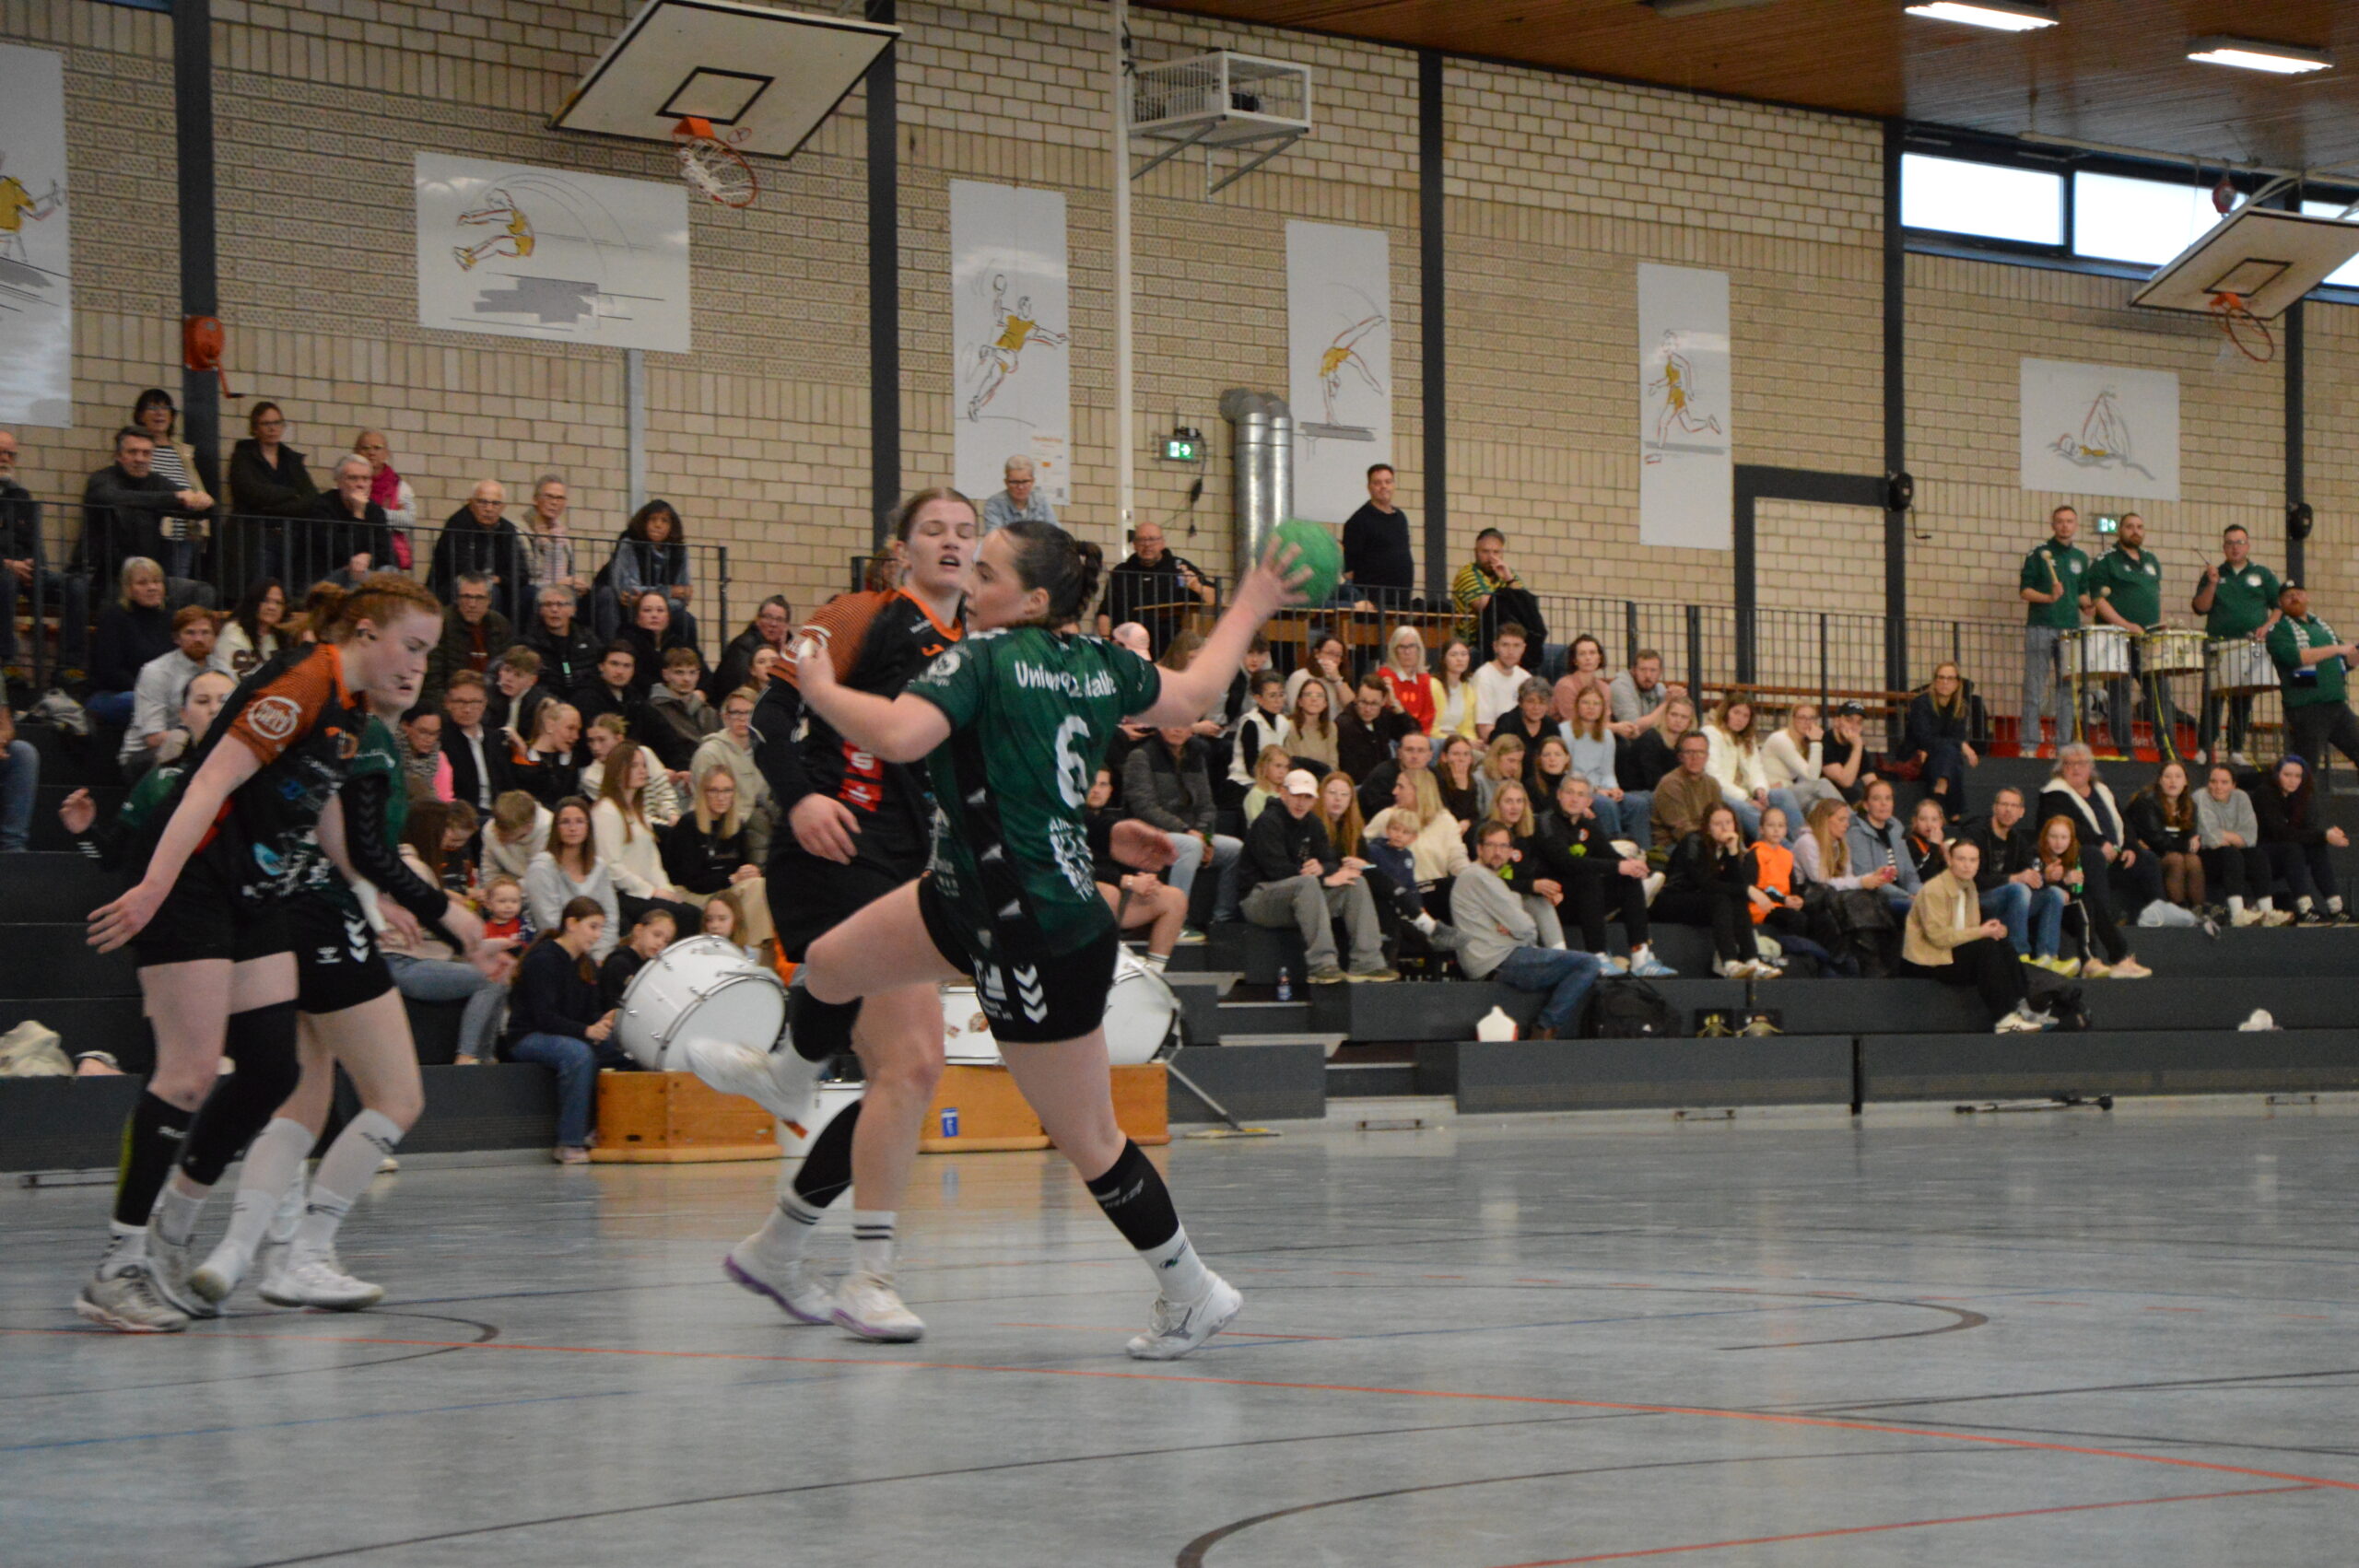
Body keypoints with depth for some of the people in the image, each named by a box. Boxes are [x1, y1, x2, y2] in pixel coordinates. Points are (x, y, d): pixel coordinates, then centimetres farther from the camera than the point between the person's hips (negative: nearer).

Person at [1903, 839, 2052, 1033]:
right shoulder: (1934, 890, -16)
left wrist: (1992, 930, -11)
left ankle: (2021, 1008, -15)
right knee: (1986, 948, -25)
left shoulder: (1969, 887, 12)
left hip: (1953, 950, 8)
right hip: (1929, 961, -8)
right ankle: (2003, 1018, -26)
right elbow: (1938, 936, -23)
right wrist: (1981, 932, -19)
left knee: (2005, 948, -9)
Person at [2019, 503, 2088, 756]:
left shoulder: (2081, 558, 16)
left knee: (2067, 690, 3)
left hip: (2071, 629, 4)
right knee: (2035, 688, -6)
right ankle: (2031, 745, -5)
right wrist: (2048, 598, -18)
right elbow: (2024, 590, -2)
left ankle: (2065, 745, 6)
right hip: (2040, 628, -4)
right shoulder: (2038, 554, 3)